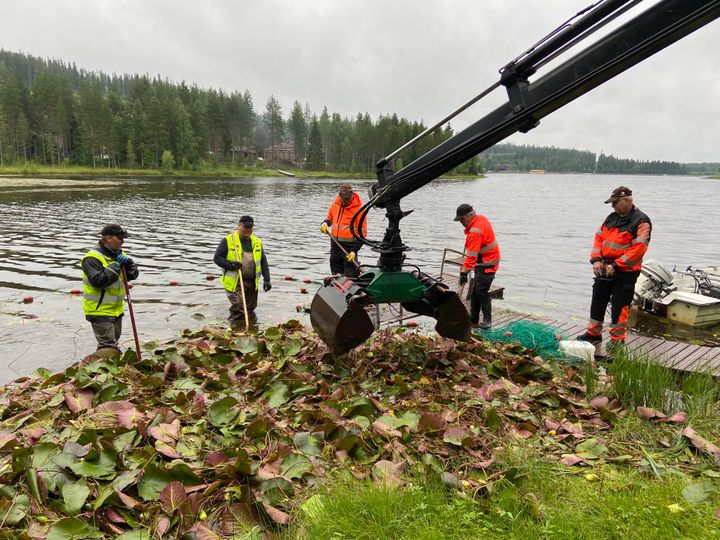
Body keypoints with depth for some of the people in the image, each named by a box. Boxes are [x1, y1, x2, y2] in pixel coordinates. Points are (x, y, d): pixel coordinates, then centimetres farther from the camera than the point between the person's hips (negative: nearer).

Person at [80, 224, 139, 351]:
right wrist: (116, 266, -23)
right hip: (99, 310, -8)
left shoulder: (118, 254, 9)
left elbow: (133, 275, 6)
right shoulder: (93, 258, -17)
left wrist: (128, 263, -13)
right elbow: (99, 281, -29)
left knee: (114, 343, 21)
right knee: (107, 346, -11)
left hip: (116, 308, 9)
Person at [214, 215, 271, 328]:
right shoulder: (228, 240, -3)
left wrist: (266, 279, 2)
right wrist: (231, 265, -19)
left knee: (250, 309, 14)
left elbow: (263, 262, 11)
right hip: (235, 282, -5)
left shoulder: (257, 242, 11)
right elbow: (217, 258, -2)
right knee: (238, 308, -14)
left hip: (252, 283, 5)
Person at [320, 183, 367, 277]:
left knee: (349, 276, -8)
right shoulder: (335, 204, 3)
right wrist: (325, 223, -1)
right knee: (336, 273, 16)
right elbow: (329, 217, 23)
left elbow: (362, 232, -11)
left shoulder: (358, 209, -12)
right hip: (335, 243, 6)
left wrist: (355, 250, -16)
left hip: (349, 246, -5)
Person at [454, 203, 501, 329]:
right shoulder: (481, 218, 5)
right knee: (475, 293, 12)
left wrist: (464, 272, -28)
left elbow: (471, 255, -29)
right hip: (482, 263, 11)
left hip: (487, 264, -11)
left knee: (482, 292, -8)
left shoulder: (475, 231, -26)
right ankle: (473, 320, 19)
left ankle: (487, 321, 2)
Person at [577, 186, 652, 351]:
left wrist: (615, 265, -22)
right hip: (604, 269, 7)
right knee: (598, 301, 12)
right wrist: (596, 260, -4)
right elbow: (599, 238, 11)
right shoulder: (611, 218, 11)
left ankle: (617, 339, 14)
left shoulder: (641, 222, -12)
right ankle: (594, 334, 26)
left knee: (619, 306, 0)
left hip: (626, 273, -7)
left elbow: (638, 249, -20)